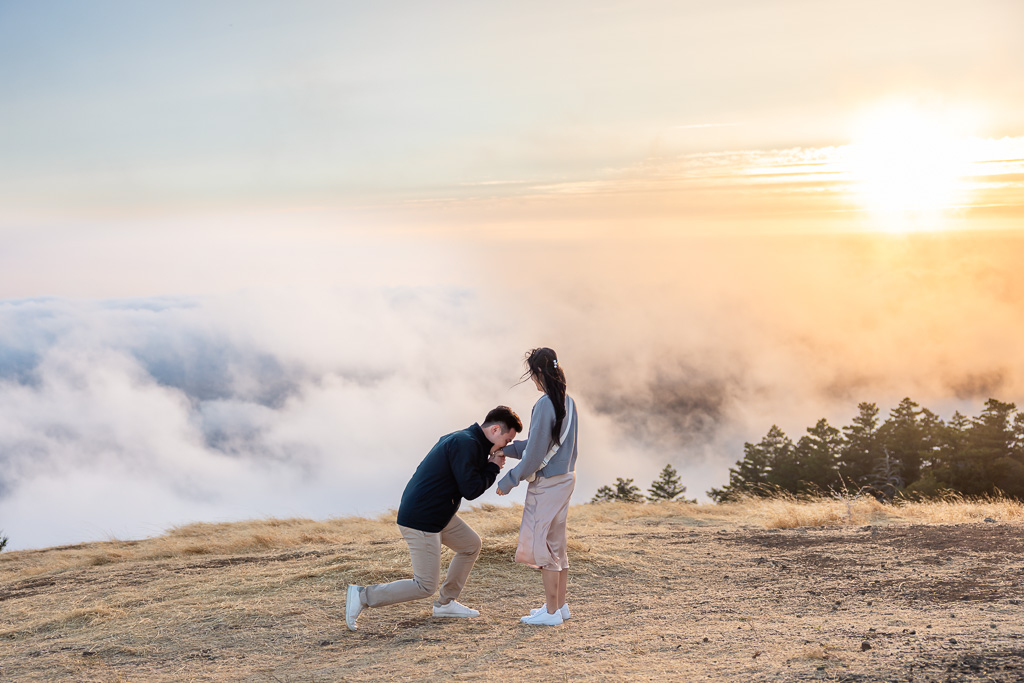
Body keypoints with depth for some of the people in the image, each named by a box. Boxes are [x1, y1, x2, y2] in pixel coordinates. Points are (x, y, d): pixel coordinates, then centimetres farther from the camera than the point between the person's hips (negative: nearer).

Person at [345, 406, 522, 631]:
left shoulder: (462, 439, 13)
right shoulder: (465, 443, -19)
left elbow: (469, 478, 17)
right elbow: (470, 490, -19)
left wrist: (488, 462, 3)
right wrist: (493, 467, -5)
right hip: (419, 520, -10)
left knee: (471, 544, 20)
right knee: (425, 586, -5)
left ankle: (445, 603, 27)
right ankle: (362, 596, -1)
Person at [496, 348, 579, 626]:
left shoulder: (544, 405, -20)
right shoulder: (568, 402, 8)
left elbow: (534, 454, -19)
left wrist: (508, 481, -8)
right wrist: (505, 448, 17)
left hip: (546, 482, -9)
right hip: (565, 477, 9)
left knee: (542, 543, -1)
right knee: (557, 543, 16)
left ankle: (551, 611, 5)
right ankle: (560, 605, 23)